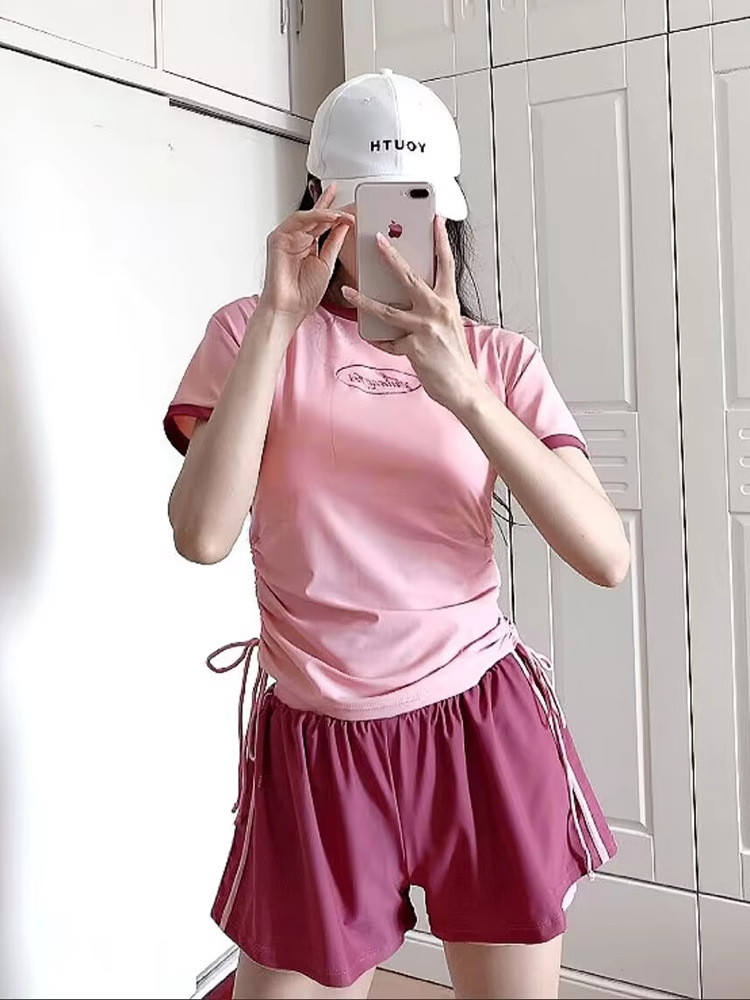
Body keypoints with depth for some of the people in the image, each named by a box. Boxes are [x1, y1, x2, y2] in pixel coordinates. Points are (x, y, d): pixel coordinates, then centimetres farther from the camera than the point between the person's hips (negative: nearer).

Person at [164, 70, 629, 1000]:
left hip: (484, 728, 2)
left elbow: (606, 557, -13)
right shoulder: (252, 335, -1)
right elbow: (202, 535, -18)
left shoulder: (498, 358, 1)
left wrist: (463, 391, -24)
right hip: (317, 746, -1)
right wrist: (276, 321, -20)